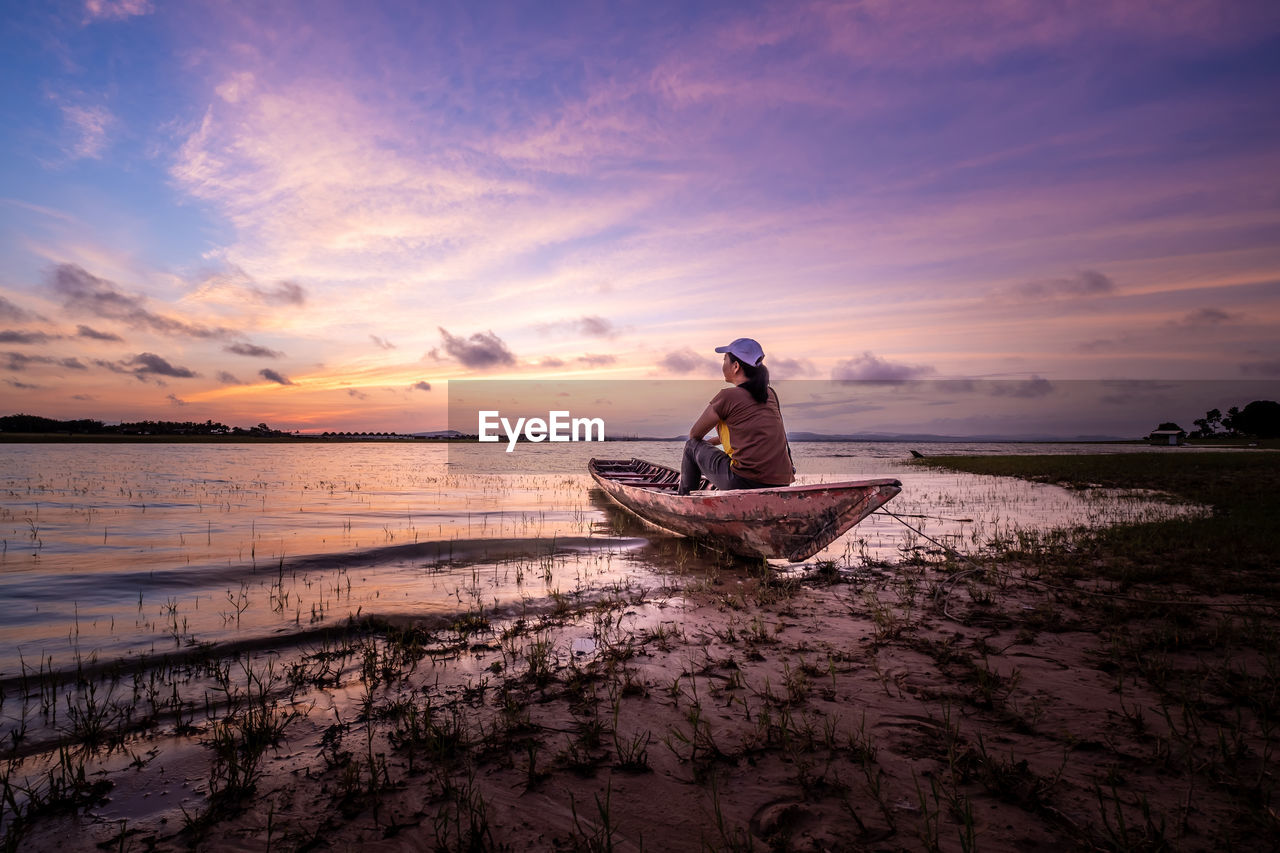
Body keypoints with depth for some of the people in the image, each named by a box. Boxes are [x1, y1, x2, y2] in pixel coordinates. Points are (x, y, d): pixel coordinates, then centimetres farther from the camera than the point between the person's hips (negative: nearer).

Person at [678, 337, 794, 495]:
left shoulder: (727, 397, -6)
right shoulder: (770, 394, 13)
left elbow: (694, 434, 8)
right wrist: (713, 441, 38)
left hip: (746, 483, -7)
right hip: (781, 484, 7)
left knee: (691, 446, 14)